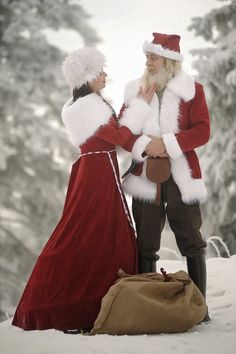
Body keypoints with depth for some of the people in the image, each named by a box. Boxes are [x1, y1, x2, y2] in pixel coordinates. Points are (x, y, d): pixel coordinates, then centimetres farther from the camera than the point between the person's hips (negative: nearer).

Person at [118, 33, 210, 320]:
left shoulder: (192, 90, 1)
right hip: (145, 176, 3)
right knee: (145, 245, 6)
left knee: (191, 242, 0)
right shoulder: (135, 90, 10)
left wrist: (168, 144, -17)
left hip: (181, 176, -3)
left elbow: (202, 131, -6)